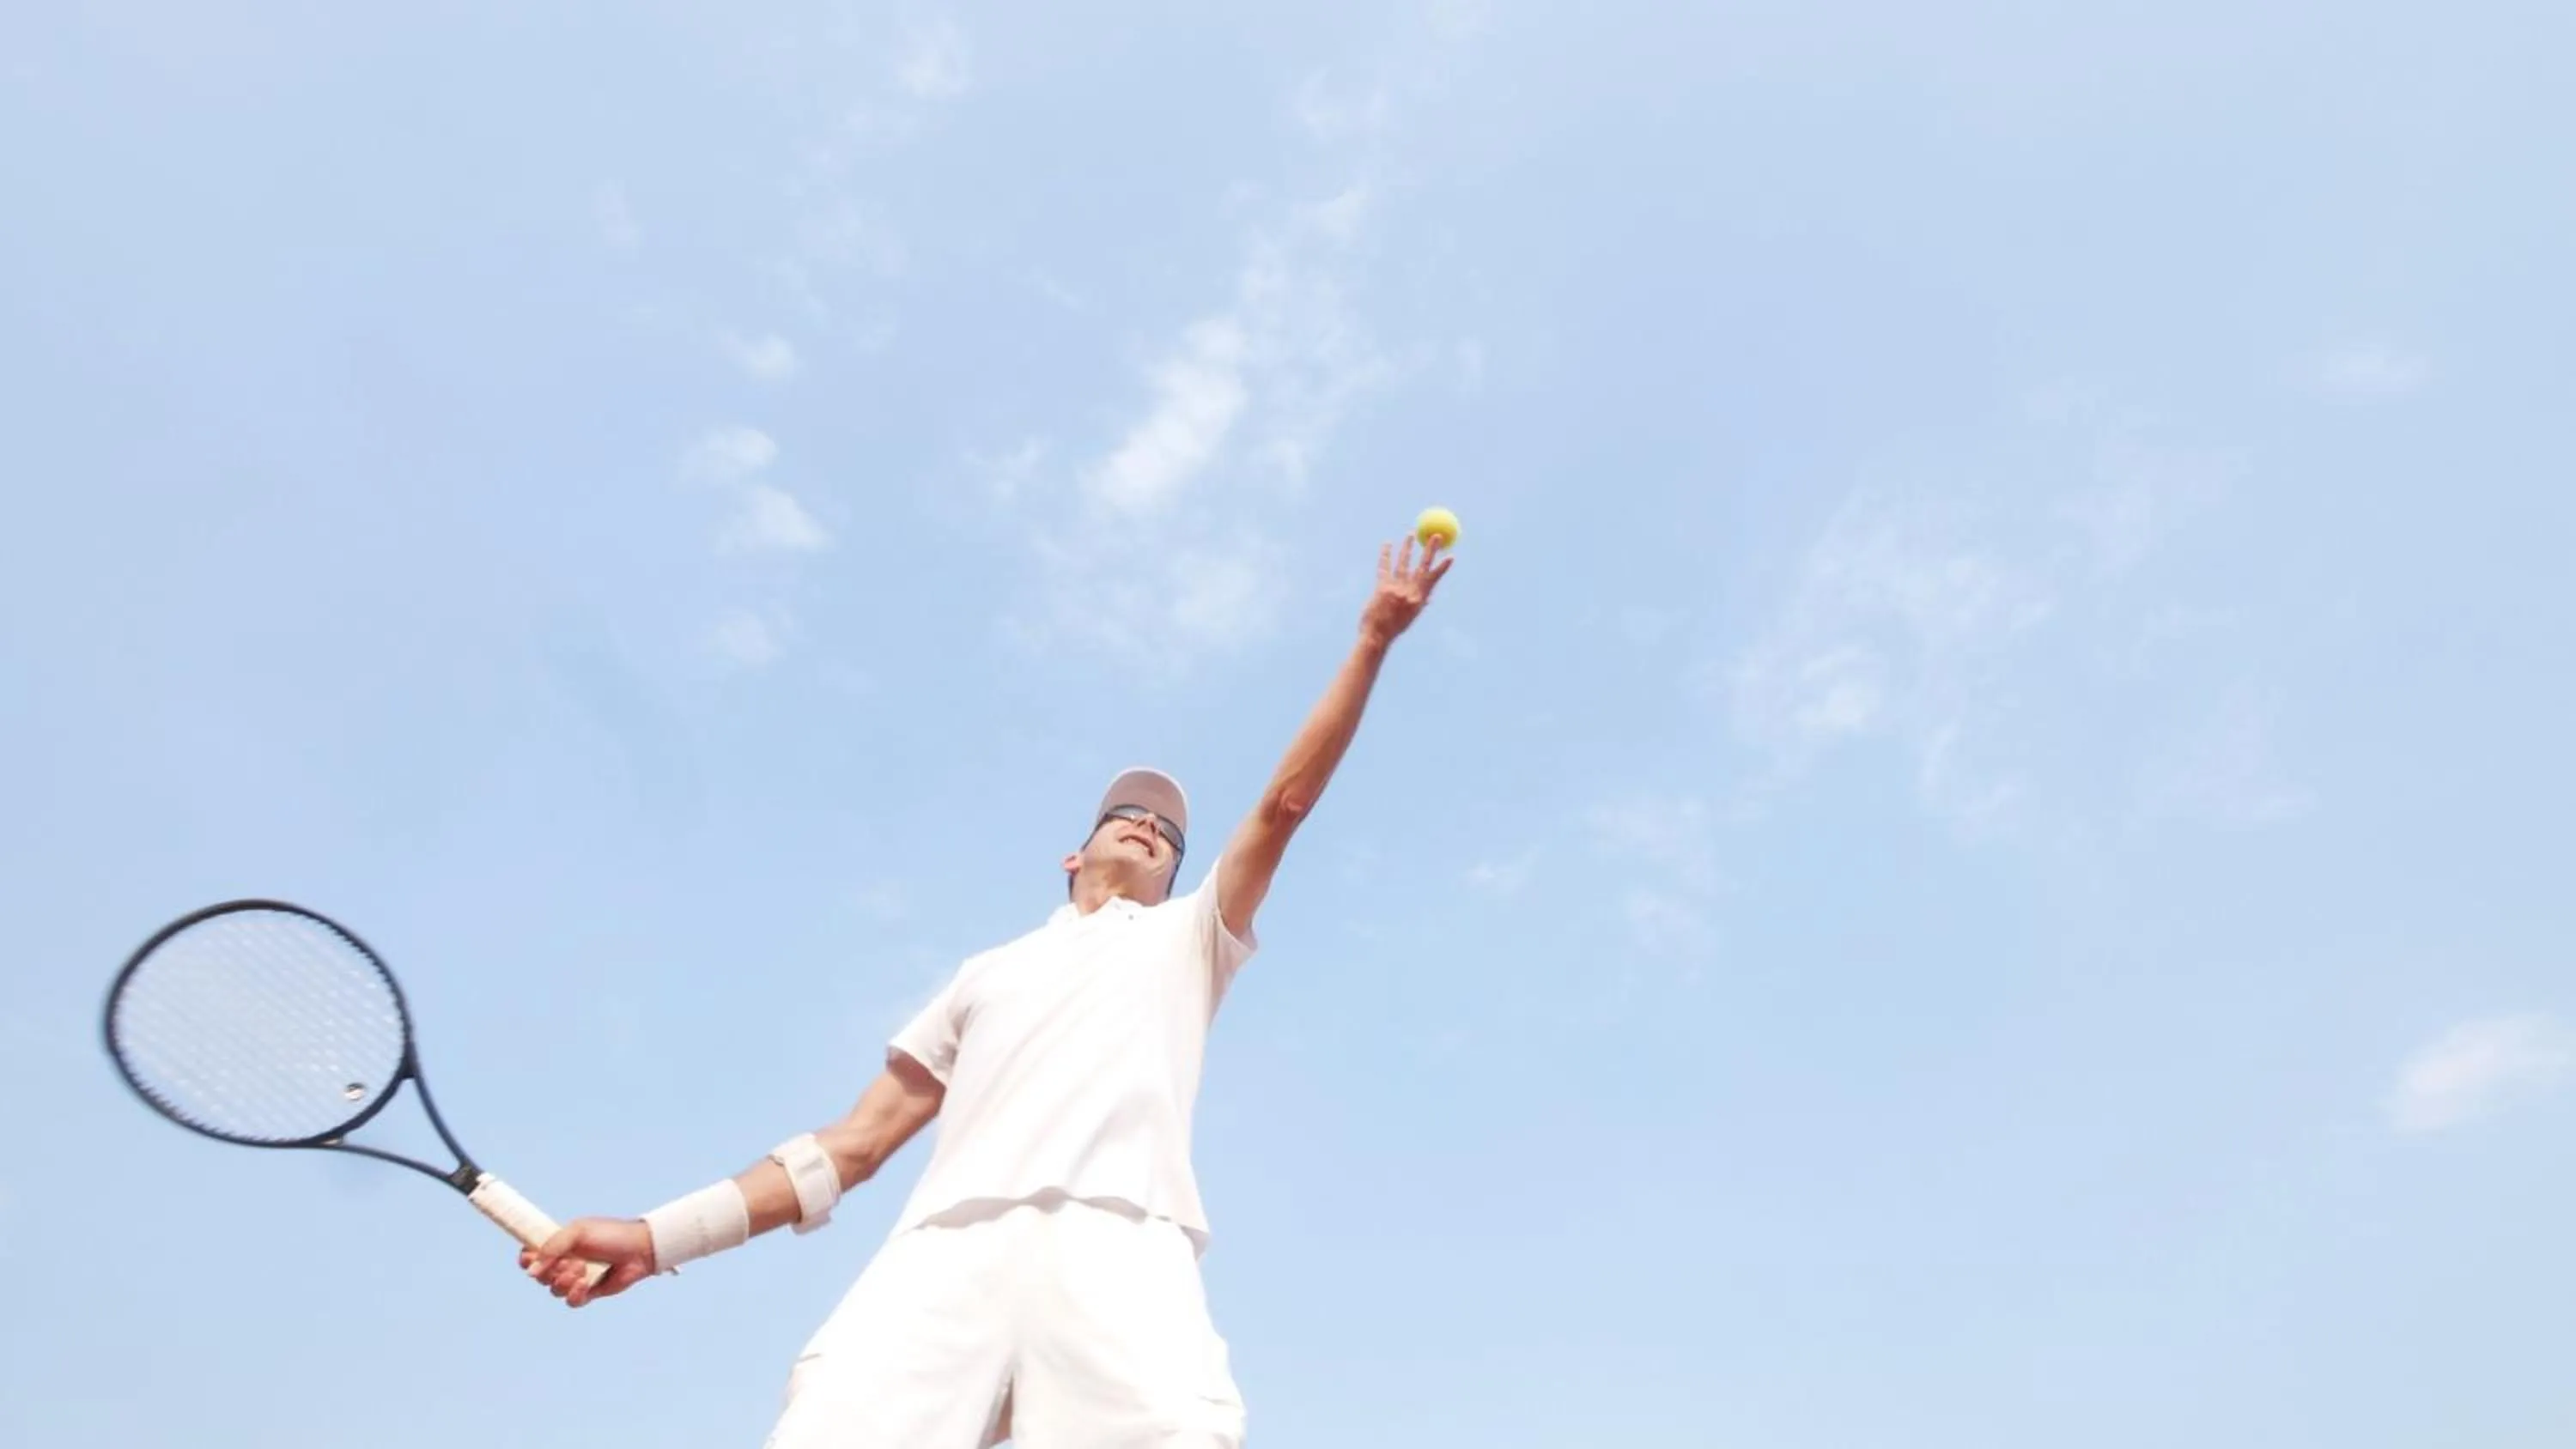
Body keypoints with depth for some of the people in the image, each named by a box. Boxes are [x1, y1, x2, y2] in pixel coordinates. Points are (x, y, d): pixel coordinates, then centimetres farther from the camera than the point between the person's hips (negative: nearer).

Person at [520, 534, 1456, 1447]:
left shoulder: (1185, 941, 31)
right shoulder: (990, 972, 34)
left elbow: (1286, 800, 21)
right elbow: (859, 1140, 27)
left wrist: (1372, 640, 16)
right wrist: (660, 1235, 15)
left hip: (1120, 1248, -1)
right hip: (947, 1252, 2)